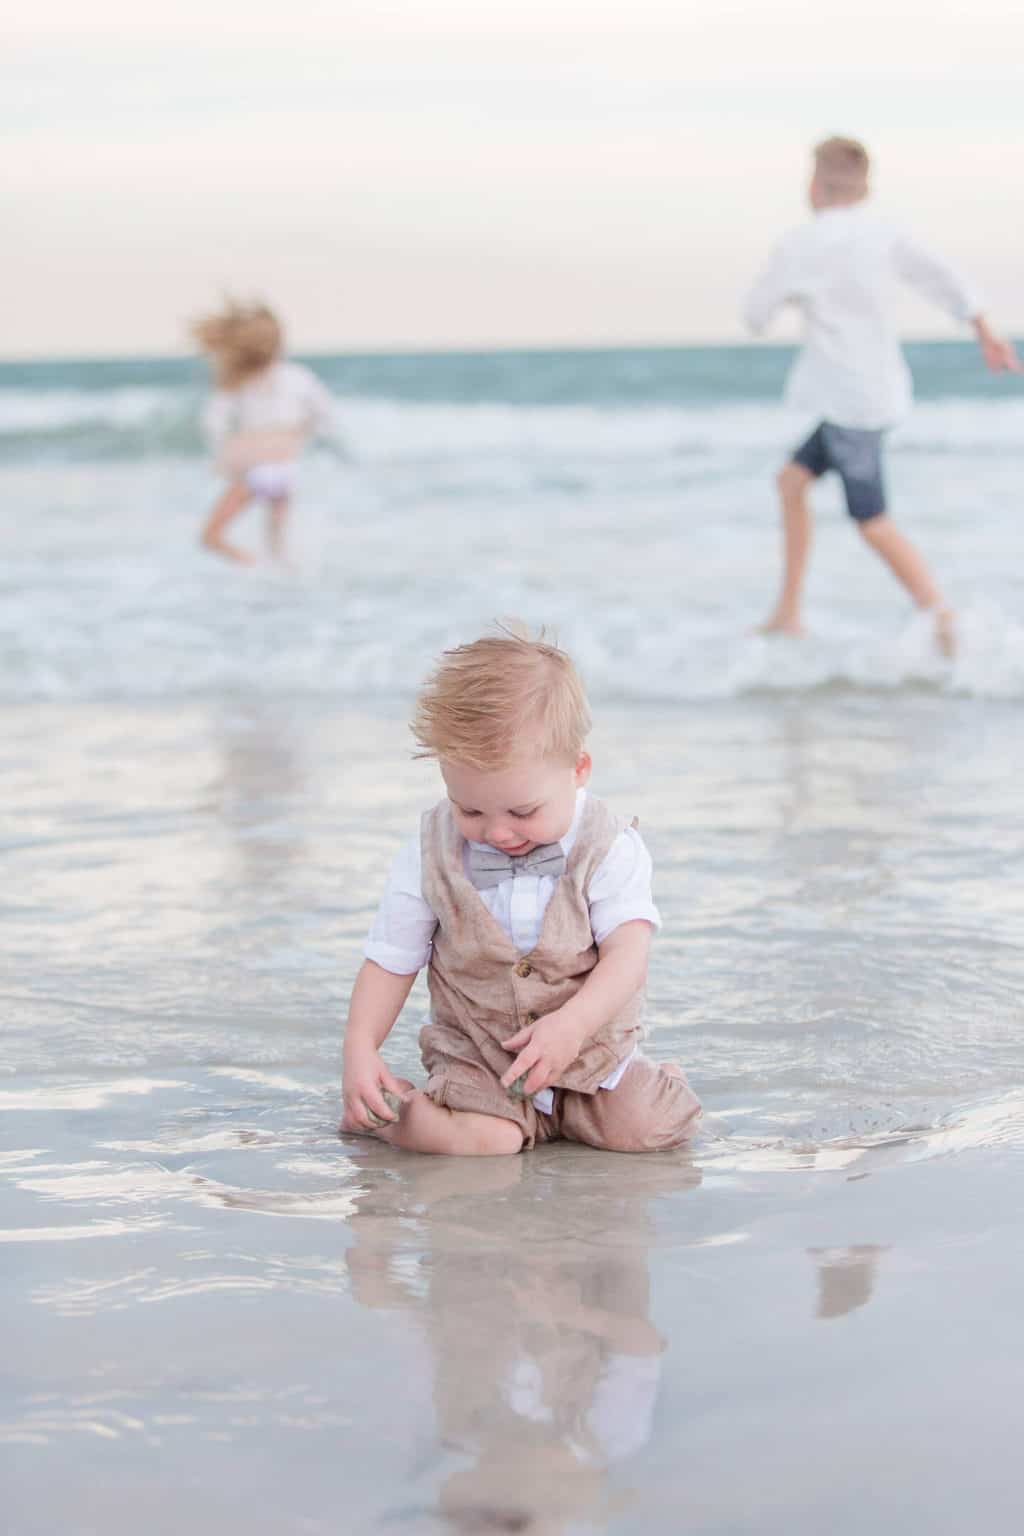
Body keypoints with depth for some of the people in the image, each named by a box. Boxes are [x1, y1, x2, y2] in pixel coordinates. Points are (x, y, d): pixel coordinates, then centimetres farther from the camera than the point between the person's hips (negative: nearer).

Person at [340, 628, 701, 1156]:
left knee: (648, 1127, -20)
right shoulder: (429, 856, -8)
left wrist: (571, 1024, -35)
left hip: (589, 1047, 1)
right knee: (484, 1140, -28)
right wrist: (359, 1048, -15)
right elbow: (390, 959, 0)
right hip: (473, 1053, -1)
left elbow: (628, 953, -18)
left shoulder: (609, 849, -11)